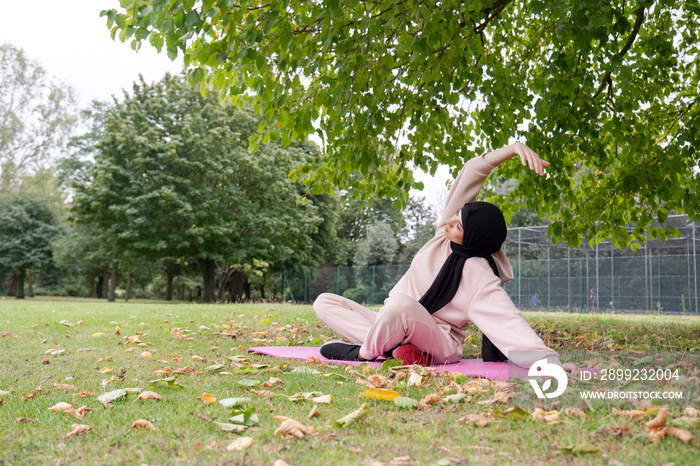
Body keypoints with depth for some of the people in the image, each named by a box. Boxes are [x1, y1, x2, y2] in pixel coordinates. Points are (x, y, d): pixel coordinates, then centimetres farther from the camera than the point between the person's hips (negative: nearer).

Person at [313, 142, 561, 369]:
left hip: (438, 344, -8)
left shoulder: (478, 276, -19)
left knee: (402, 303, -42)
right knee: (324, 302, -7)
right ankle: (394, 345, -22)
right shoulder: (445, 234, -3)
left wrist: (551, 363, -40)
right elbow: (469, 177, -10)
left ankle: (363, 353, -16)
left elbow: (509, 321, -27)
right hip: (392, 322, 8)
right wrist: (511, 150, -23)